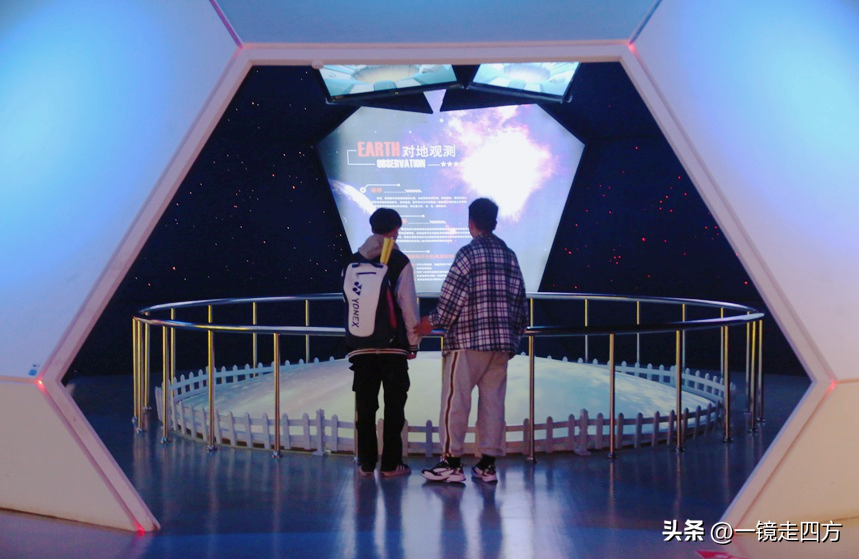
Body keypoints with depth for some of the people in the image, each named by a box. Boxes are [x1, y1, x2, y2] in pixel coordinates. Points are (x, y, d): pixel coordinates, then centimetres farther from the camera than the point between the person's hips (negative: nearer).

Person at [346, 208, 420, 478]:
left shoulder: (354, 261, 7)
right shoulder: (400, 262, -5)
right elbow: (408, 304, -6)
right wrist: (413, 342, 3)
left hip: (362, 344, 3)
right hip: (394, 344, -3)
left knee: (365, 405, 8)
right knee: (394, 404, 4)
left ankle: (366, 463, 10)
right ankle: (390, 463, 4)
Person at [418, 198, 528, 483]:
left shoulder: (469, 253, -7)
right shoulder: (509, 256, 11)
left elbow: (453, 296, -11)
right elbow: (520, 301, 13)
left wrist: (433, 322, 2)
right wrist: (514, 336, 21)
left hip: (468, 341, -6)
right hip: (501, 342, 6)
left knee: (455, 400, -1)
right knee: (493, 400, 7)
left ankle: (452, 462, -1)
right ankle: (487, 464, 8)